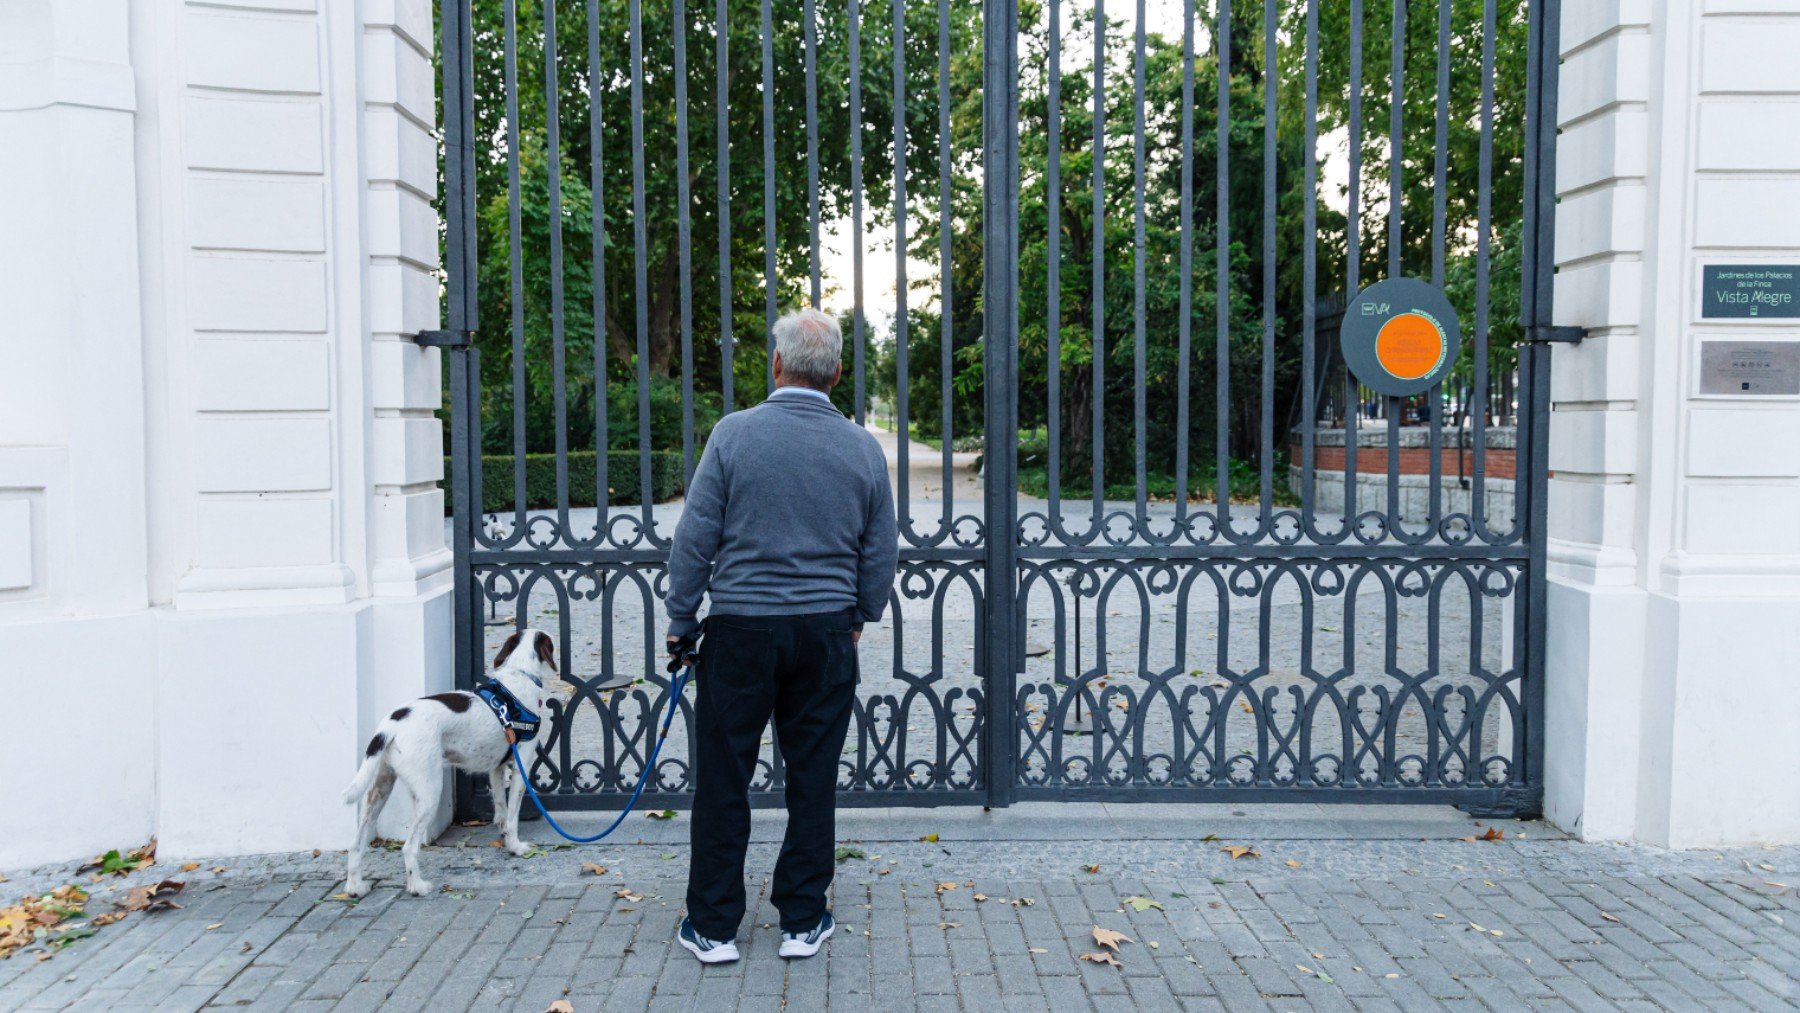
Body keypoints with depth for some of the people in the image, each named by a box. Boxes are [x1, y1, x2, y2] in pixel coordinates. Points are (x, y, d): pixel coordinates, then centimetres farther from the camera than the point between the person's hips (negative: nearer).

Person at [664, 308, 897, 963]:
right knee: (813, 779, 11)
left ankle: (713, 927, 16)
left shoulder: (734, 433, -7)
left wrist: (681, 622, 5)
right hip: (825, 631, 2)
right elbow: (881, 553, 8)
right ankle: (802, 922, 20)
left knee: (723, 779, 7)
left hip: (740, 630, -2)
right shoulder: (863, 447, 1)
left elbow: (696, 538, -6)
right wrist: (858, 619, 24)